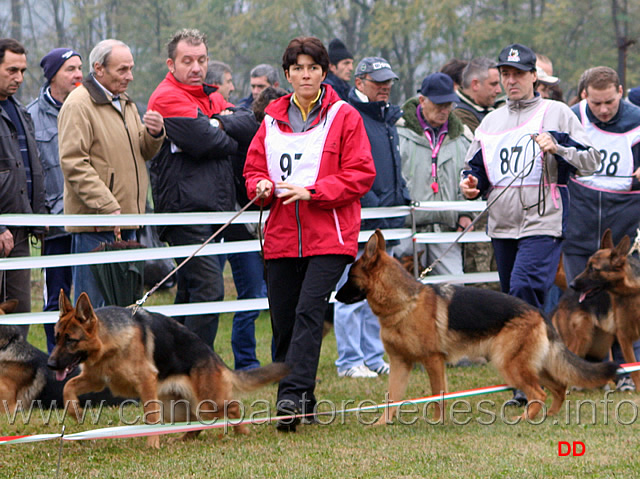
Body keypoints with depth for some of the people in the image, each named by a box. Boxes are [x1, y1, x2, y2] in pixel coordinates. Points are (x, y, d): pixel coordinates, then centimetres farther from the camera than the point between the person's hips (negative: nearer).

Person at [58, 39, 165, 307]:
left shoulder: (125, 103, 18)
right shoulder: (78, 105, -10)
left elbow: (142, 153, 23)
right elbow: (74, 164, -18)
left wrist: (154, 134, -1)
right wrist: (107, 207, -23)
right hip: (94, 225, -9)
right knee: (91, 301, -8)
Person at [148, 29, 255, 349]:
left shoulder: (211, 97, 20)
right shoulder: (167, 98, -9)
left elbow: (246, 122, 5)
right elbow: (205, 143, -17)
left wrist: (218, 124, -12)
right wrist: (230, 141, 2)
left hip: (212, 207, 9)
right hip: (185, 206, -9)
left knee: (189, 292, 13)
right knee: (208, 289, -16)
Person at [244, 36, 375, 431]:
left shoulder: (344, 117, 1)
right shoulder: (273, 119, 14)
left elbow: (360, 175, -4)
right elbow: (254, 166, 19)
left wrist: (310, 192, -14)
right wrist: (262, 186, -5)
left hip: (329, 237, -5)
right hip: (281, 236, 5)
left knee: (308, 312, -18)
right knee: (283, 321, 4)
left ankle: (292, 395, -24)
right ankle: (303, 402, 17)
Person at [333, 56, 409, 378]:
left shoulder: (388, 119, 19)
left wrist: (402, 201, 15)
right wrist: (369, 208, -19)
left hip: (386, 225, 9)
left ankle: (373, 357, 18)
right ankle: (349, 361, -3)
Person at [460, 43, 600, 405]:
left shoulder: (556, 113, 2)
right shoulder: (491, 121, 18)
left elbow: (592, 161, -3)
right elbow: (478, 168, 24)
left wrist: (558, 148, -19)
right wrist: (472, 184, 1)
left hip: (543, 224, -6)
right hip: (502, 226, 6)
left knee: (525, 289, -21)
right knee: (512, 297, 8)